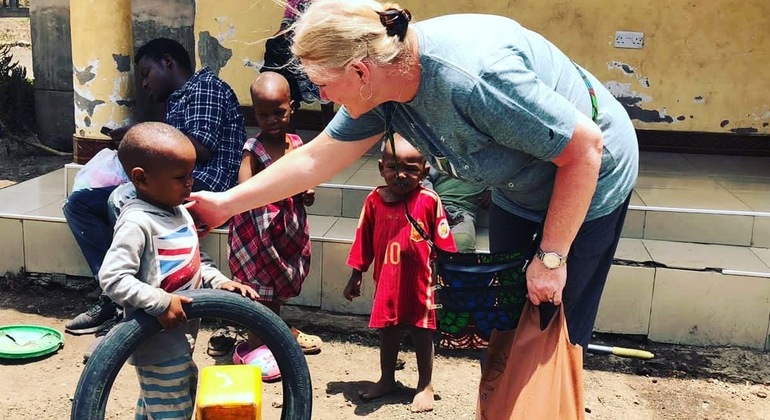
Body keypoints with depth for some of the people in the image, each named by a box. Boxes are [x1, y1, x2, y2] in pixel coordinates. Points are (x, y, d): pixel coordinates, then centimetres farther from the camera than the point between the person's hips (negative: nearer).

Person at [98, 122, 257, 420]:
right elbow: (112, 278, -27)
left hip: (180, 336, 9)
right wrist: (161, 303, -31)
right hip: (157, 342, -9)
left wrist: (220, 282, 2)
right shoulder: (137, 222, -22)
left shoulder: (179, 212, 7)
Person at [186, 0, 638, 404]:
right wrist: (225, 203, 1)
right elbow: (314, 160, -3)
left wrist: (551, 257, -22)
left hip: (590, 180, -7)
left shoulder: (471, 77, -39)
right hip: (519, 191, 7)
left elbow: (585, 147, -30)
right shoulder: (381, 82, -15)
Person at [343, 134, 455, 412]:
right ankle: (386, 380, 38)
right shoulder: (374, 200, -6)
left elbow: (444, 244, -7)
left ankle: (425, 385, 29)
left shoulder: (429, 201, -14)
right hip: (386, 282, 3)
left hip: (419, 282, -3)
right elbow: (364, 242, 3)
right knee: (387, 330, 18)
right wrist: (355, 277, 8)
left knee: (421, 332, 11)